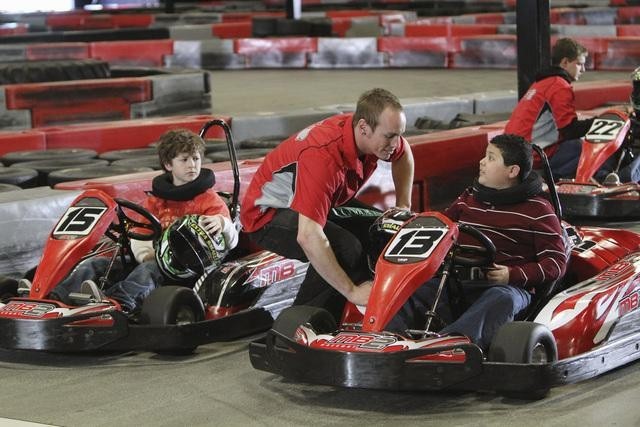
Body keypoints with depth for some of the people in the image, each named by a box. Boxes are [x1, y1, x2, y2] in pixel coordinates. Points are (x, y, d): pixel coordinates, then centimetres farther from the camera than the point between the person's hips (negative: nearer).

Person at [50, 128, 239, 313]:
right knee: (97, 263, -13)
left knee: (150, 269, -39)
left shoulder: (210, 200, 8)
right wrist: (146, 253, -9)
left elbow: (231, 241, -2)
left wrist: (222, 222, -26)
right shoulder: (154, 200, 22)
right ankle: (56, 297, -35)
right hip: (154, 257, 6)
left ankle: (117, 301, -68)